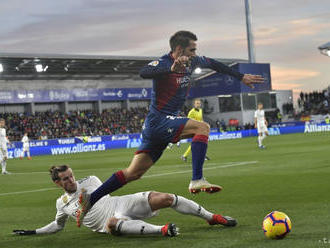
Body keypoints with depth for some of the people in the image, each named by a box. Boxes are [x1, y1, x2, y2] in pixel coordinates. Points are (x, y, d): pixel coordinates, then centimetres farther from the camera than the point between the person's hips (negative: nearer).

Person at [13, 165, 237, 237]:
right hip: (112, 222, -2)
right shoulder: (62, 203, 10)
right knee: (112, 222, -44)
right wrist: (33, 232, 21)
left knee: (165, 198, -17)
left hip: (123, 204, 2)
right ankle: (161, 230, -55)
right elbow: (58, 225, 27)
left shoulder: (90, 181, 10)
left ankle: (212, 217, -7)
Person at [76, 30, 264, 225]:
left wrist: (242, 77, 30)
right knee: (202, 127, -22)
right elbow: (144, 73, -37)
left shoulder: (192, 62, 8)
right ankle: (197, 181, -29)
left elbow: (213, 64, 26)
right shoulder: (163, 64, -16)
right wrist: (172, 68, -52)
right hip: (159, 120, -8)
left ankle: (90, 200, 11)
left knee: (133, 173, 8)